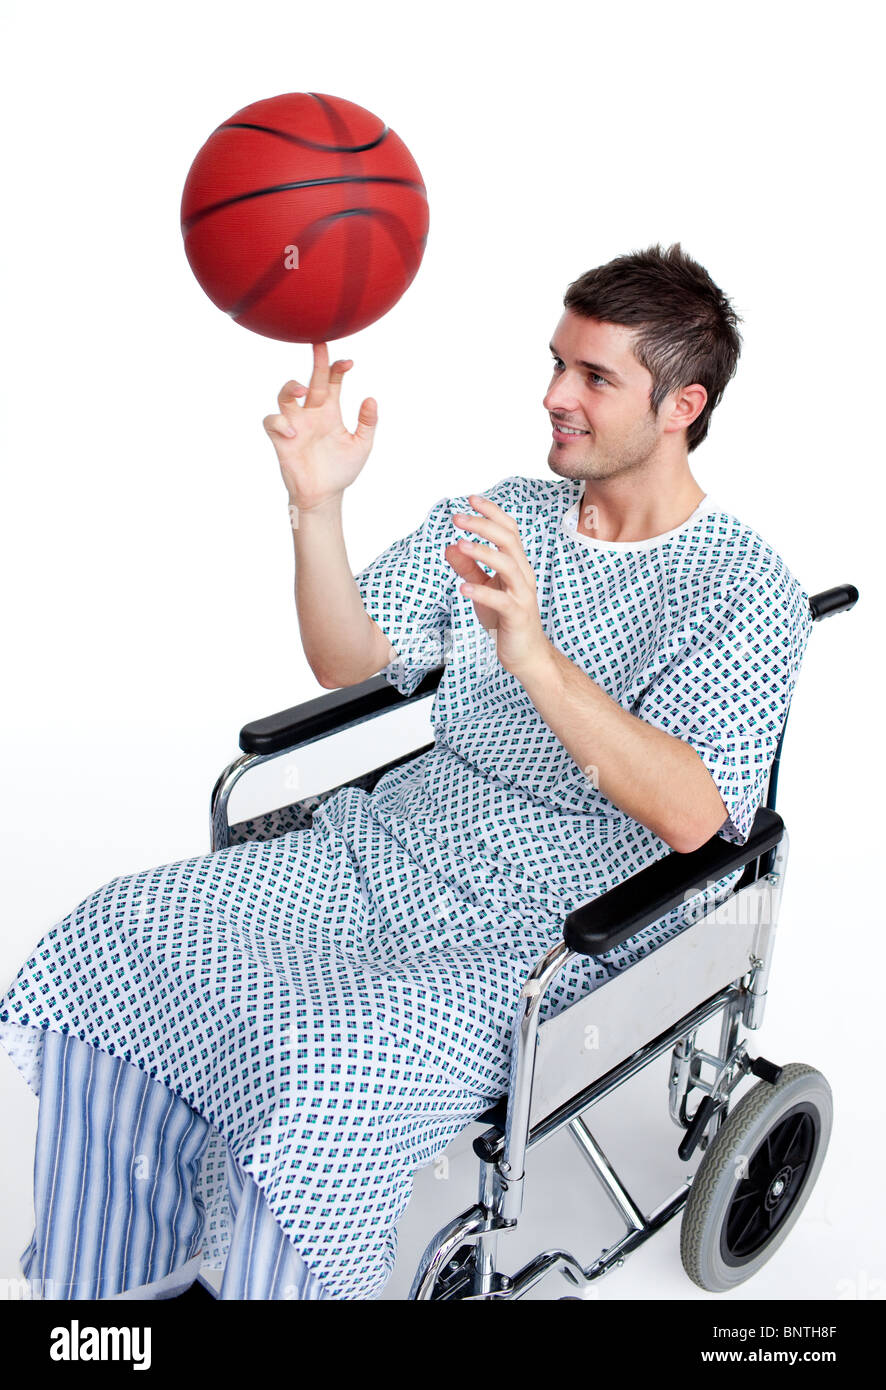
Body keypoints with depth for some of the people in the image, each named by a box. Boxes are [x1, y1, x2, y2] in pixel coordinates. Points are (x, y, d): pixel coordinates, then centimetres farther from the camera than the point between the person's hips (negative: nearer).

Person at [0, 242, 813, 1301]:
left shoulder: (749, 591, -9)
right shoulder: (498, 517, 9)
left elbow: (688, 816, -23)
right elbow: (348, 663, 4)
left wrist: (534, 656, -35)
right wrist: (316, 507, -12)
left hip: (547, 930, -6)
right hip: (390, 847, 6)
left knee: (314, 1072, -31)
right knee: (116, 936, -8)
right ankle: (116, 1279, 9)